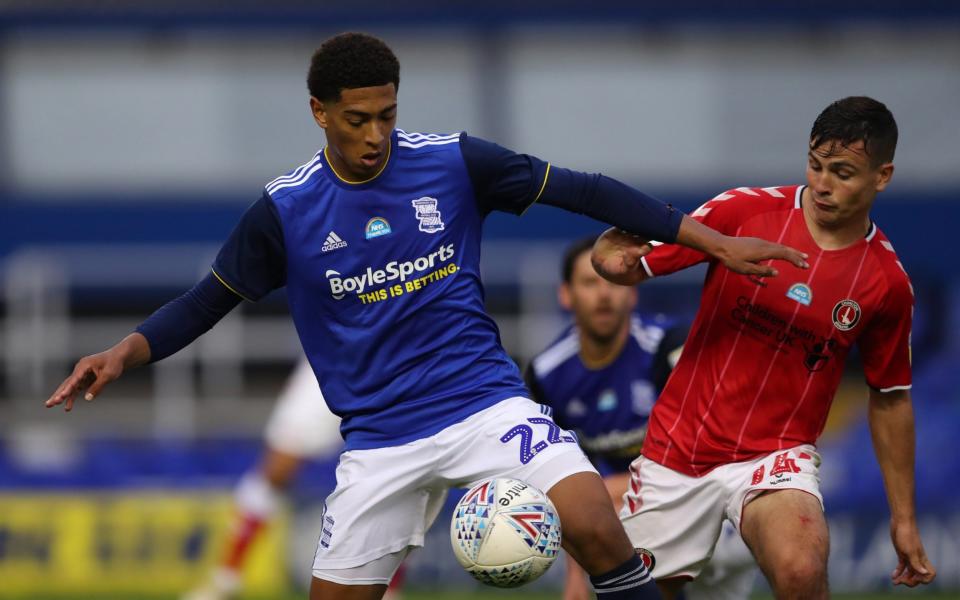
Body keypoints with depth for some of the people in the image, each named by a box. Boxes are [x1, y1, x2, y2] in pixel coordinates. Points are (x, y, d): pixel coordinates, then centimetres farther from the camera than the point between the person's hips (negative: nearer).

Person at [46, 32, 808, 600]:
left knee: (594, 526, -24)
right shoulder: (286, 209, -3)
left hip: (485, 400, -1)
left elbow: (581, 190, 0)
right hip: (380, 436, 1)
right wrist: (126, 352, -11)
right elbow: (210, 299, 7)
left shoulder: (453, 162, -5)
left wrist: (713, 240, -2)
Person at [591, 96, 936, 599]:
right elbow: (610, 257, -6)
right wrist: (618, 255, -31)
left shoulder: (888, 282, -4)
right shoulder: (745, 210, -8)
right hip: (677, 449, 2)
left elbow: (890, 400, 8)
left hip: (776, 456, -1)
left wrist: (903, 519, 7)